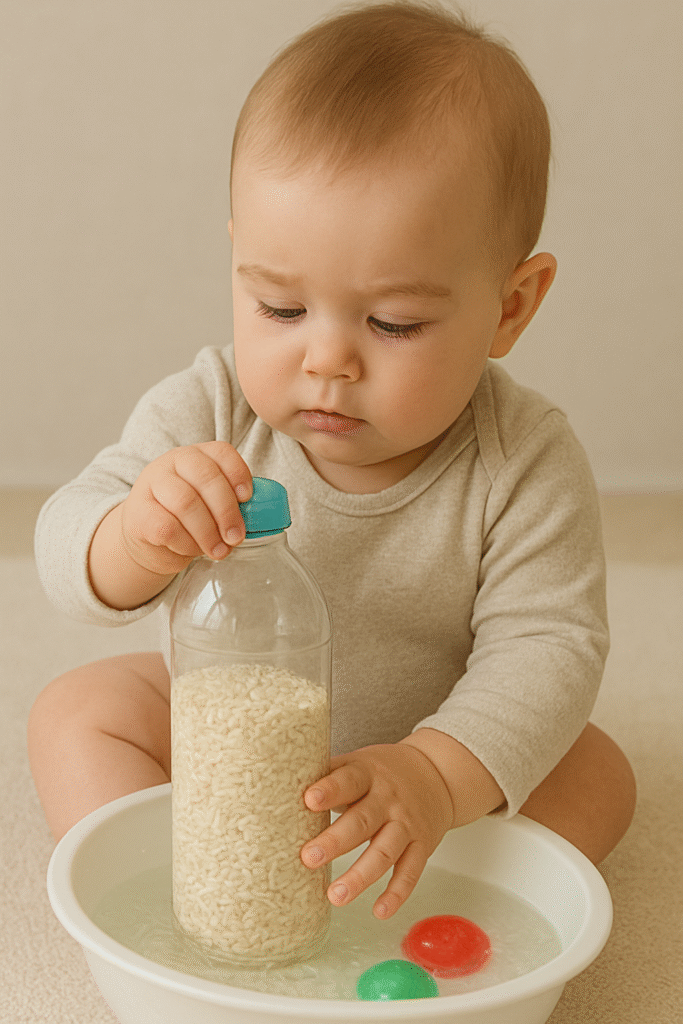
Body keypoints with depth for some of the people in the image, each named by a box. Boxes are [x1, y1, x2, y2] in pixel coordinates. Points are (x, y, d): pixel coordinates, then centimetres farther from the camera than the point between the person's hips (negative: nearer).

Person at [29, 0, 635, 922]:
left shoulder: (527, 465, -27)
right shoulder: (206, 414, -23)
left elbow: (545, 645, -27)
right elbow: (68, 560, -24)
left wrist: (439, 776, -45)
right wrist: (132, 540, -50)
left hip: (427, 746, 0)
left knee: (596, 776, -17)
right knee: (76, 709, -14)